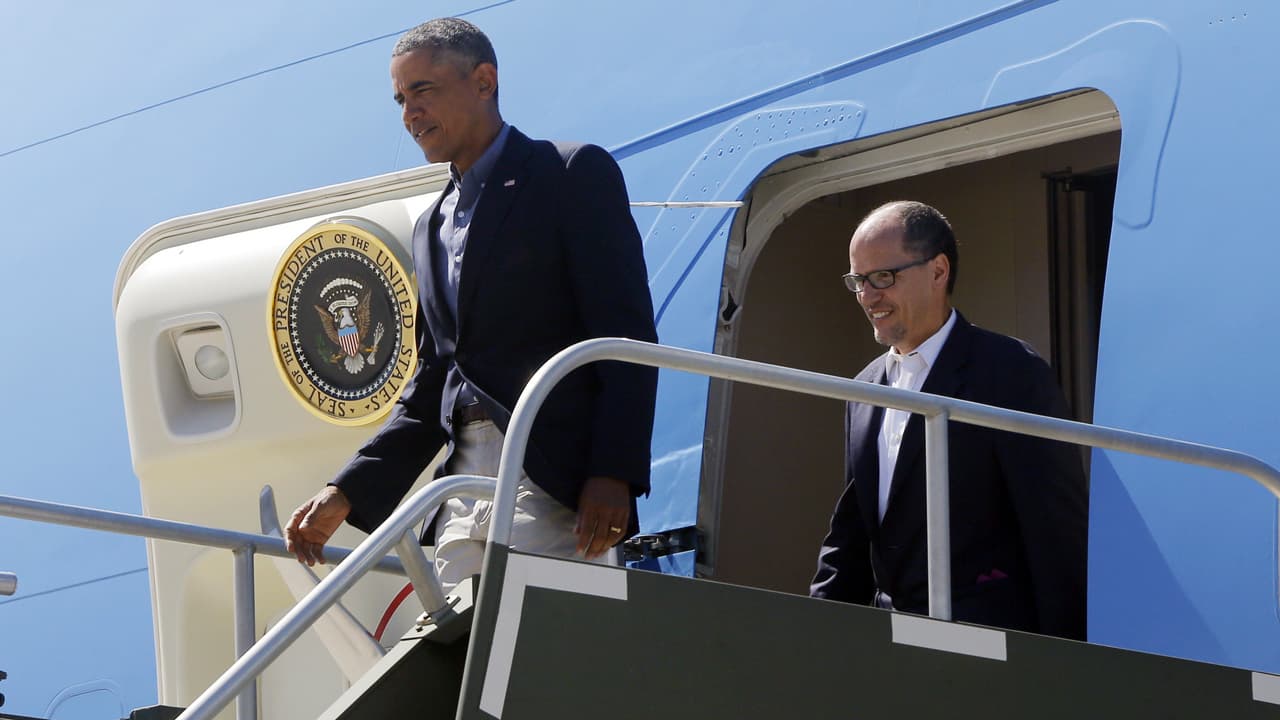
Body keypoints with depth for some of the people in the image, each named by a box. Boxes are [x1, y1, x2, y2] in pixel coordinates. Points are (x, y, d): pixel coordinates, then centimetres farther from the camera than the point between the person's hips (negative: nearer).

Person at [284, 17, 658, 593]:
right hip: (463, 489, 7)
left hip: (553, 480, -7)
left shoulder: (572, 174, 3)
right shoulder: (431, 229, 25)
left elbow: (627, 338, -6)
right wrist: (346, 493, 13)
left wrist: (613, 474, -17)